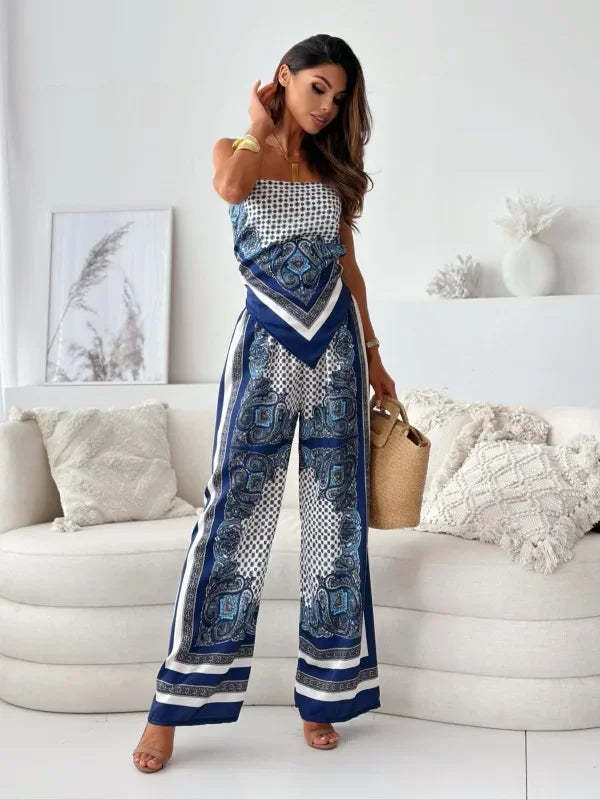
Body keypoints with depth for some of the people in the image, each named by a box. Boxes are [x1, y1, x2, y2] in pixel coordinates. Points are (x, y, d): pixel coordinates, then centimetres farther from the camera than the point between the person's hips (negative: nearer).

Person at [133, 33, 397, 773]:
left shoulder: (334, 169, 16)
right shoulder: (235, 149, 6)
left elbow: (349, 267, 17)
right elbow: (230, 186, -21)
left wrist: (373, 356, 14)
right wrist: (264, 128, -2)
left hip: (336, 349, 4)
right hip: (266, 345, -4)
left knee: (336, 516, 3)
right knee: (235, 512, -7)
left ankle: (323, 695, 15)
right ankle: (175, 705, 3)